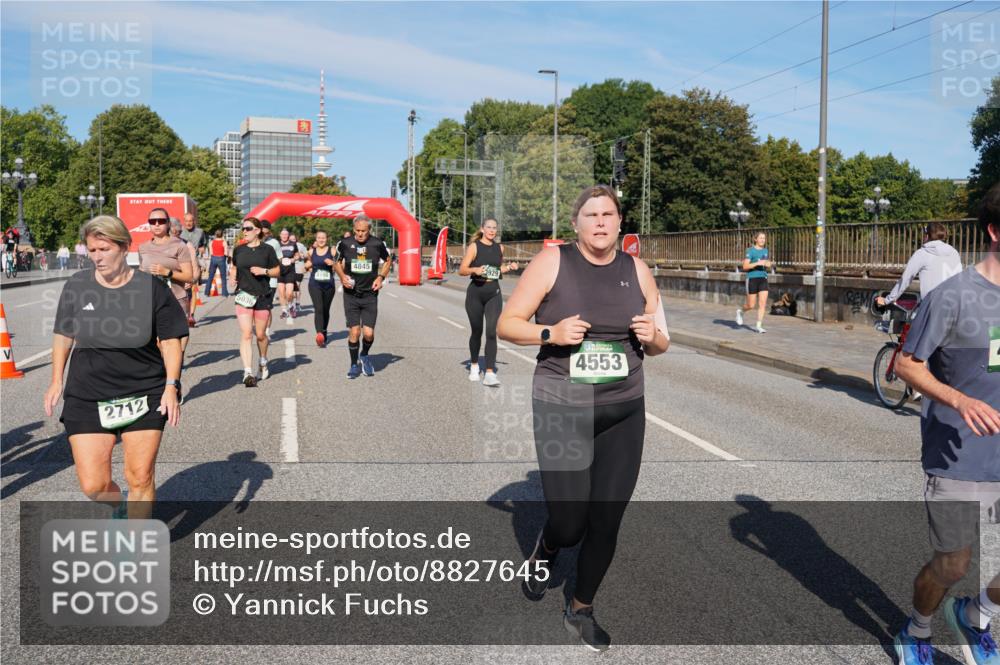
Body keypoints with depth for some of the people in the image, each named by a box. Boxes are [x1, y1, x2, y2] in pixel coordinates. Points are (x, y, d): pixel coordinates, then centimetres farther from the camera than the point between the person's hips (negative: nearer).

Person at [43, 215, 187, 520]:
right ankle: (121, 507, 35)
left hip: (144, 397, -2)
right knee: (93, 485, 0)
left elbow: (170, 340, -2)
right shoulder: (76, 286, -1)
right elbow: (63, 335, 13)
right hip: (86, 399, 2)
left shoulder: (151, 288, -7)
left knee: (141, 479, 2)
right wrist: (57, 381, 13)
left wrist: (171, 386, -9)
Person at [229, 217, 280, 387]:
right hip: (244, 296, 1)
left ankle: (263, 362, 38)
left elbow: (277, 270, 3)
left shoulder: (267, 249, -1)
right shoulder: (238, 249, 7)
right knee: (246, 334, -11)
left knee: (260, 334, 10)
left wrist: (264, 271, -14)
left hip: (263, 296, -1)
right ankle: (248, 373, -15)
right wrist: (232, 276, 1)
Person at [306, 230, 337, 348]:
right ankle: (319, 334, -31)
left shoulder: (332, 251, 0)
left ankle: (324, 332, 35)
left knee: (325, 310, 14)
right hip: (315, 284, 0)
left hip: (329, 285, 0)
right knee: (318, 309, -17)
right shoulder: (312, 251, 7)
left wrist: (333, 263, -19)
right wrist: (307, 265, -1)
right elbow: (308, 266, 22)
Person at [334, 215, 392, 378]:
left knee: (369, 333, -6)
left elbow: (388, 260, 13)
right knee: (354, 332, -4)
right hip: (351, 295, 0)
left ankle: (364, 356, 26)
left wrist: (381, 277, -2)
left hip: (370, 295, 0)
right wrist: (342, 276, -6)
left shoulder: (378, 244, -5)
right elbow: (337, 262, 13)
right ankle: (355, 365, 16)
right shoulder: (344, 243, -4)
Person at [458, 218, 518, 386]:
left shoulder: (499, 247, 9)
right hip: (476, 292, -2)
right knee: (476, 331, 9)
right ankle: (474, 366, 33)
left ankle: (490, 374, -12)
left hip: (494, 293, 2)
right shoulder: (474, 246, -3)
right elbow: (462, 270, -7)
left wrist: (509, 267, 6)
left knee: (492, 332, -10)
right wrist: (475, 270, -25)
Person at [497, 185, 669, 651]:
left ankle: (581, 610, 32)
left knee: (606, 522, 7)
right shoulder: (553, 262, -5)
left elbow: (659, 345, 13)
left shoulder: (637, 271, 5)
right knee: (569, 524, -3)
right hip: (561, 411, -3)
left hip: (623, 414, 3)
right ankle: (545, 550, 37)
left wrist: (652, 336, -10)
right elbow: (506, 324, -4)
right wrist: (550, 333, -21)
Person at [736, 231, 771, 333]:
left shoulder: (765, 250, 11)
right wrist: (757, 263, -23)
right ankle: (740, 311, 34)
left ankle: (759, 326, 0)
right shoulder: (750, 251, -7)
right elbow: (745, 266, -13)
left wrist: (769, 264, 1)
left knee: (763, 303, -6)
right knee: (751, 305, 1)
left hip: (763, 279, 5)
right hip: (752, 279, -5)